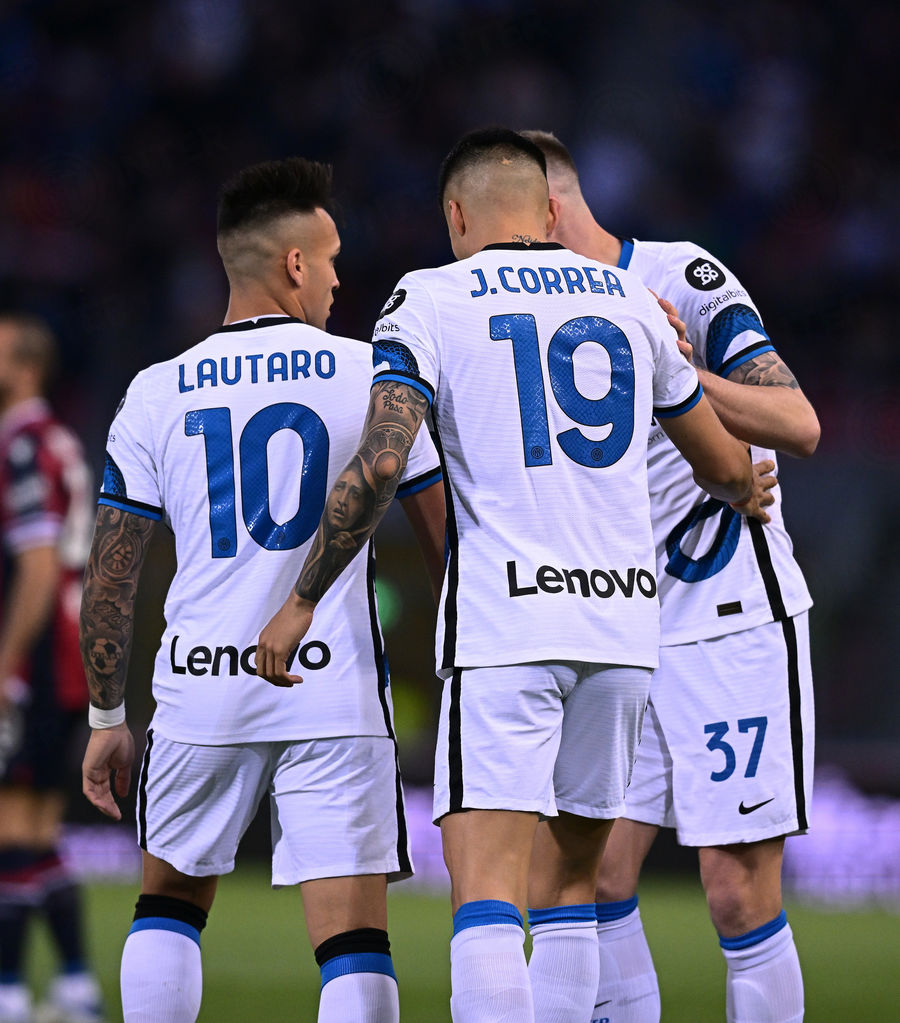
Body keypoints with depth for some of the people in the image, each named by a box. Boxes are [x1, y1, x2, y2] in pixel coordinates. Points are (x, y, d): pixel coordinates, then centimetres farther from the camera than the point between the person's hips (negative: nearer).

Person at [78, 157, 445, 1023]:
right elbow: (447, 541, 4)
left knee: (169, 906, 20)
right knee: (353, 942, -3)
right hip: (336, 693, -2)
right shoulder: (371, 376, 1)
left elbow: (110, 577, 6)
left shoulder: (156, 397, 5)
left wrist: (105, 718, 16)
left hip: (200, 691, 2)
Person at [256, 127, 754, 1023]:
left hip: (503, 620, -5)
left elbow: (381, 463, -13)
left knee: (485, 878, -12)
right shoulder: (628, 300, 14)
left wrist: (302, 598, -3)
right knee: (571, 871, 17)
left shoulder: (431, 301, 0)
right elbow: (727, 467, 23)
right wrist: (742, 491, 47)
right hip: (624, 614, 5)